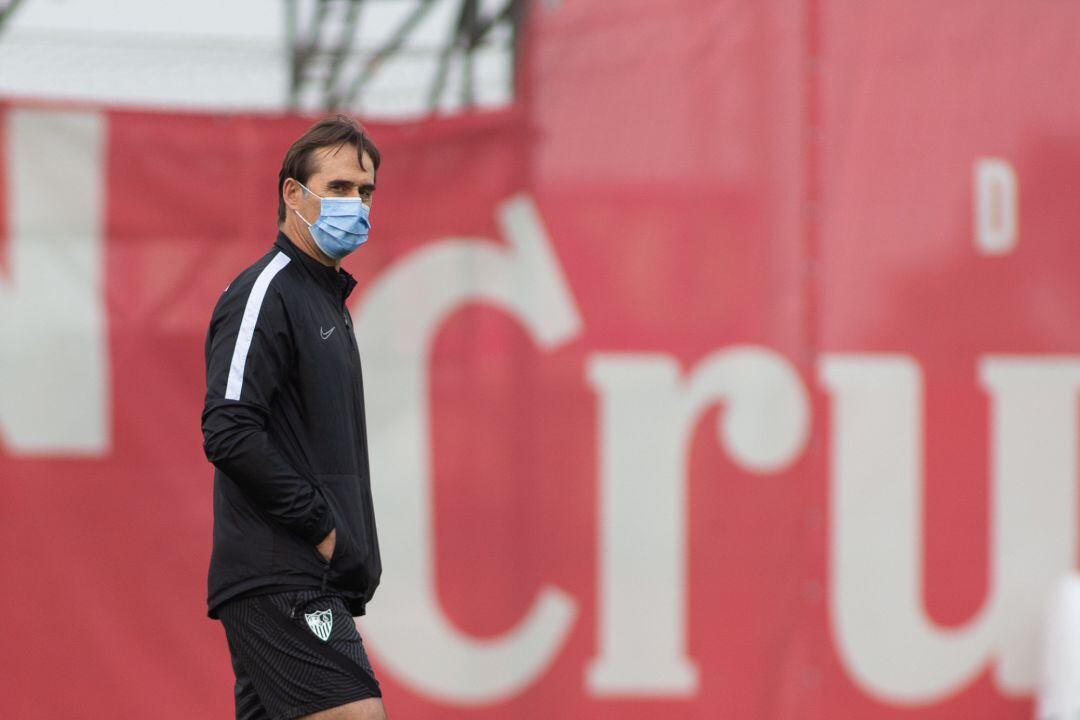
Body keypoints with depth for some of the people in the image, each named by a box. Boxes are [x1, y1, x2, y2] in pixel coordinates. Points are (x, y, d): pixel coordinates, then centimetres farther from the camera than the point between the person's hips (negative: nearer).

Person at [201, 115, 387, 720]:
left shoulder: (329, 298, 22)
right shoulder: (264, 294, -9)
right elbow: (228, 434, -19)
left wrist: (352, 550, 15)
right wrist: (323, 527, -16)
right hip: (281, 581, -9)